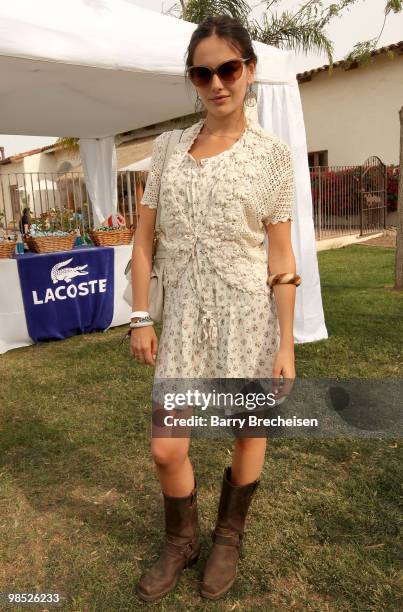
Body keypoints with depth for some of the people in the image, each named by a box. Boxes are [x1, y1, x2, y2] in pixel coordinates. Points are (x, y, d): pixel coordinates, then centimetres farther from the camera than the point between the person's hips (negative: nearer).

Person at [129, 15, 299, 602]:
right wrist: (140, 318, 2)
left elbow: (281, 255, -3)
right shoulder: (166, 147, 6)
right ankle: (181, 540, 36)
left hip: (248, 312, -1)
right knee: (167, 449, 4)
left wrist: (286, 344, -5)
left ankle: (228, 537, 41)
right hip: (184, 316, 2)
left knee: (248, 433, 13)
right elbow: (143, 237, 7)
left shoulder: (272, 153, -1)